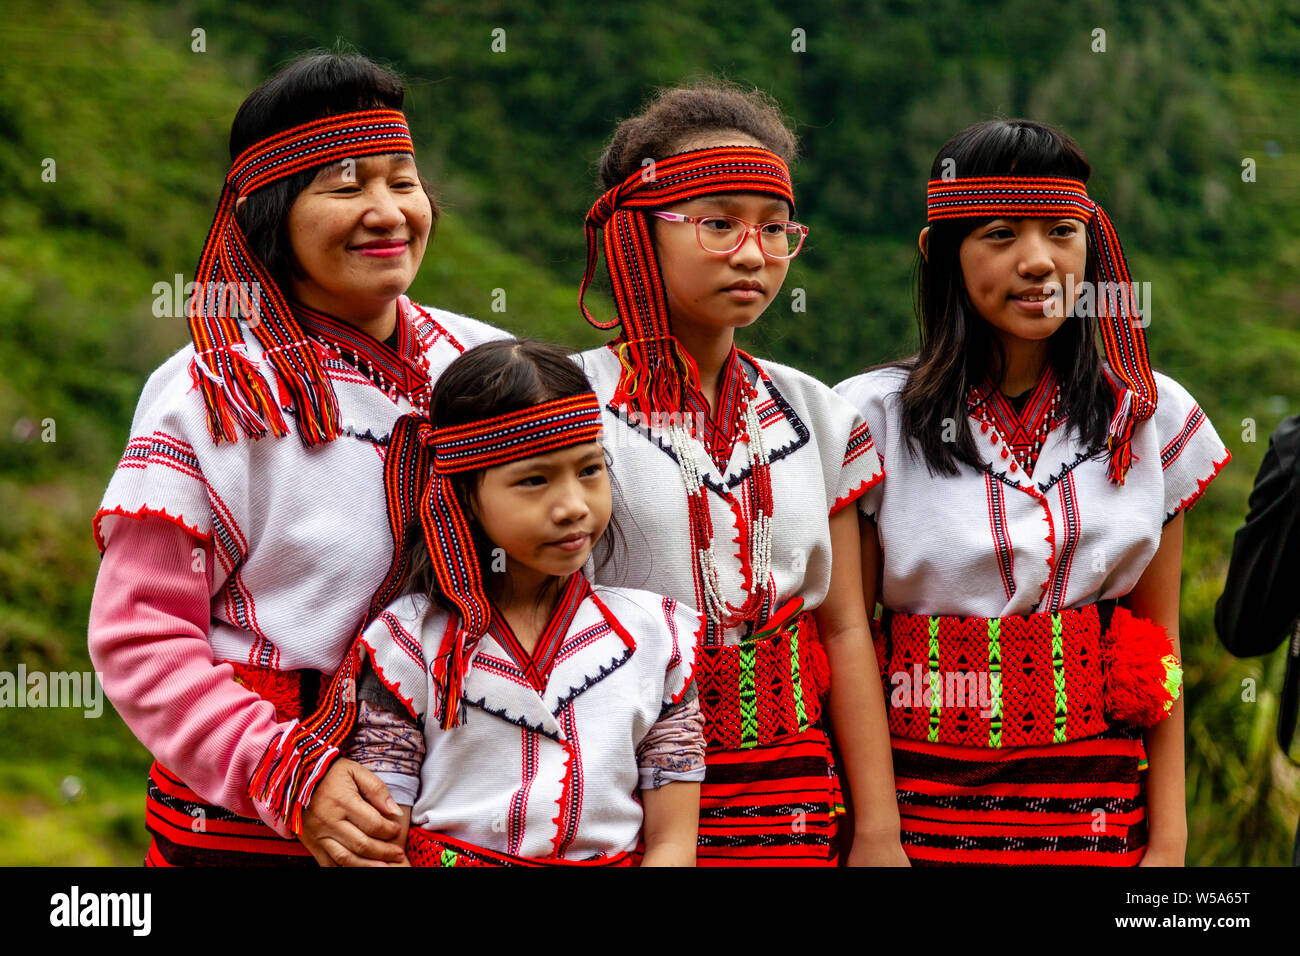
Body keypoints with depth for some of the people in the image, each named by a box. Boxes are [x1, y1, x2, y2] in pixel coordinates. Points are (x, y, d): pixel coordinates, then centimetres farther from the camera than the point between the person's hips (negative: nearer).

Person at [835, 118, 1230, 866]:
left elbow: (1162, 647, 6)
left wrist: (1168, 840, 1)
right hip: (924, 811, -2)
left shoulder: (1152, 416, 4)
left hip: (1103, 820, 2)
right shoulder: (874, 418, -4)